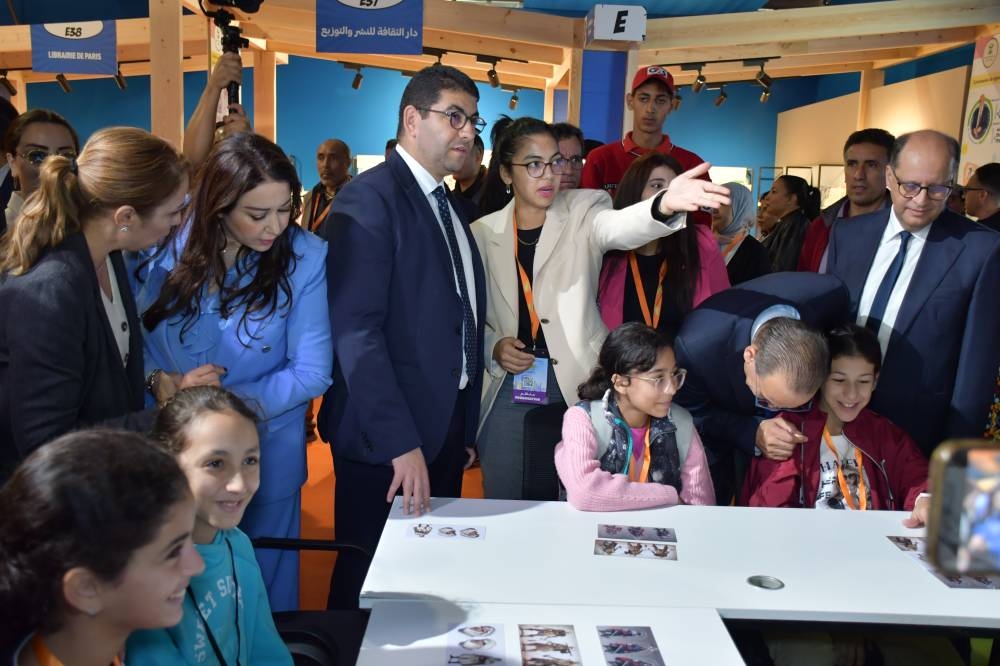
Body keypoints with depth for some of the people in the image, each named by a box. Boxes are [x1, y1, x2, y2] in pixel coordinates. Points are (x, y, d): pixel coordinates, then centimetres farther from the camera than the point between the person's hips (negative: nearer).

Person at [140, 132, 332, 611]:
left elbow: (311, 372, -14)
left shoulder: (306, 258, -15)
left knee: (262, 586, 18)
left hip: (265, 450, -1)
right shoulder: (170, 244, -10)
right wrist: (157, 379, -17)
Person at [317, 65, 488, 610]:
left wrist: (465, 428, 11)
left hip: (446, 430, 8)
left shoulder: (449, 207, 14)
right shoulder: (368, 200, -13)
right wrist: (400, 443, -22)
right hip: (388, 438, -8)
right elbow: (357, 330, -21)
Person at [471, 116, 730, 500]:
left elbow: (619, 227, -24)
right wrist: (494, 347, -7)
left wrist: (665, 204, -45)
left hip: (577, 387, -1)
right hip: (508, 393, 2)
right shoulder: (483, 233, 6)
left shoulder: (582, 212, 0)